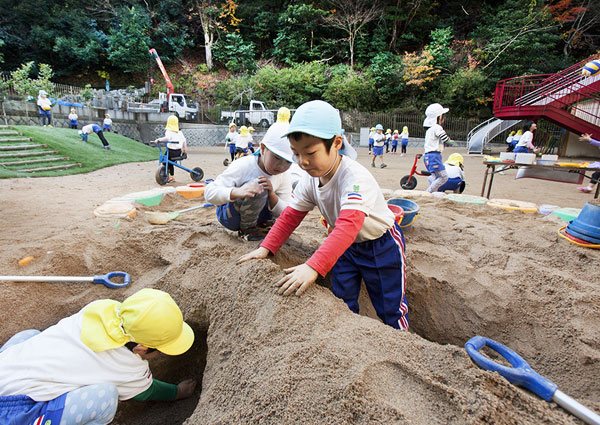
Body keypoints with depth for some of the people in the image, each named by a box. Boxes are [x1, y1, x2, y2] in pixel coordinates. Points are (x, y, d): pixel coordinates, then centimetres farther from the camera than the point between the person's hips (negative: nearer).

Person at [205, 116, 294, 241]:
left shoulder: (285, 176, -9)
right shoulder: (243, 166, -26)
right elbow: (209, 193, -30)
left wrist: (271, 194, -30)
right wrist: (237, 192, -51)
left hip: (256, 214, 7)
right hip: (229, 215, -6)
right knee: (256, 186, -35)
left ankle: (263, 223, 10)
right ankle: (246, 229, -13)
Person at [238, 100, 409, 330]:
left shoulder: (355, 177, -36)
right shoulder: (310, 181, -13)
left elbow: (348, 226, -49)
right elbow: (291, 215, -5)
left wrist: (313, 266, -58)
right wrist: (266, 248, -14)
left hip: (381, 245, -5)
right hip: (347, 245, 6)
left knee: (390, 309, 9)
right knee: (342, 305, 9)